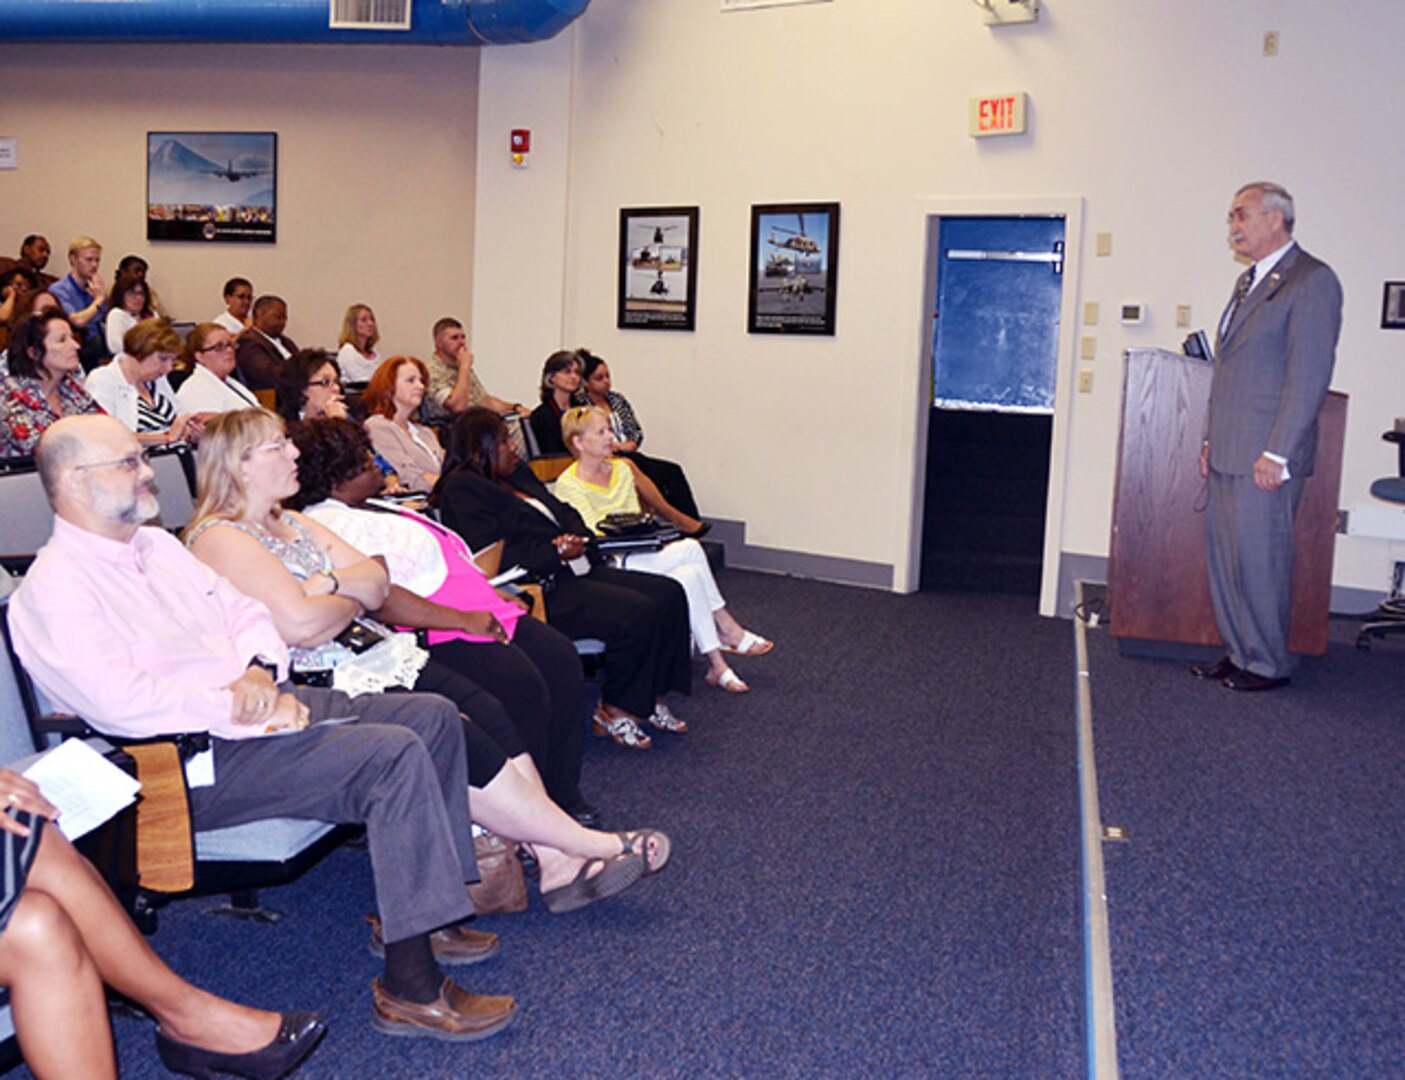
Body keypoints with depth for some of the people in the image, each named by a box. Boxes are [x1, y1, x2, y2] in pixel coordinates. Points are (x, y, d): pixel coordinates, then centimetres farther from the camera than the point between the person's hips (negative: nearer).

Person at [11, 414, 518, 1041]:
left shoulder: (157, 545, 17)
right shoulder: (54, 587, -11)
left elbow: (246, 613, 19)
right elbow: (121, 702, -24)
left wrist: (260, 672, -2)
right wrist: (236, 708, -18)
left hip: (267, 704, 10)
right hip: (195, 759, -10)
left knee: (432, 716, 0)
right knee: (396, 754, -27)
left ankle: (428, 911, 9)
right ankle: (410, 987, -21)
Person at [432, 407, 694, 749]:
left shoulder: (518, 474, 21)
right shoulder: (462, 491, -8)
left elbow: (566, 514, 23)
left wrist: (575, 538, 0)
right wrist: (557, 553, -16)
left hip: (577, 570, 10)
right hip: (542, 591, -10)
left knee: (668, 594, -2)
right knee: (635, 613, -25)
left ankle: (652, 696, 5)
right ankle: (614, 710, -8)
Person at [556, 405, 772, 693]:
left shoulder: (621, 469, 13)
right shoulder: (569, 484, -8)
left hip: (633, 556, 7)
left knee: (691, 576, -22)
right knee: (690, 549, -23)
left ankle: (716, 663, -15)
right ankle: (725, 628, -11)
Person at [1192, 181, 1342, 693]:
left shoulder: (1312, 281, -10)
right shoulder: (1248, 281, 18)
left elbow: (1310, 376, -16)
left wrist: (1276, 454, -19)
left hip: (1265, 457, -9)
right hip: (1229, 454, 9)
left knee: (1259, 559, -2)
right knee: (1225, 556, 12)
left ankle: (1267, 664, 10)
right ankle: (1239, 653, 23)